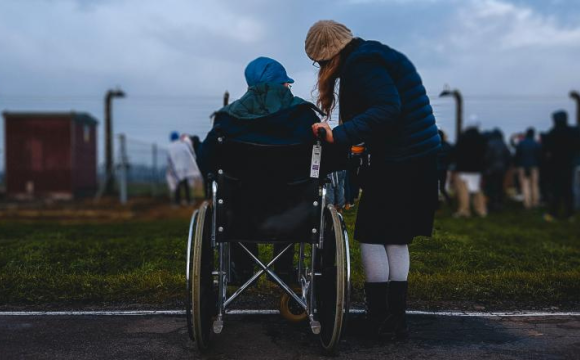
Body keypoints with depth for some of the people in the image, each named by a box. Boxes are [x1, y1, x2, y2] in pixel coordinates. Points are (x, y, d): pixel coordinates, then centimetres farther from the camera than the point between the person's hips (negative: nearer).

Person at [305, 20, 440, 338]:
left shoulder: (361, 64, -12)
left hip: (396, 163, -10)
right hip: (421, 159, 10)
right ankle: (396, 317, 18)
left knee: (371, 237, 1)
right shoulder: (374, 55, 17)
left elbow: (387, 109, -25)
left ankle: (380, 318, 6)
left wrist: (339, 135, -30)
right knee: (396, 239, 14)